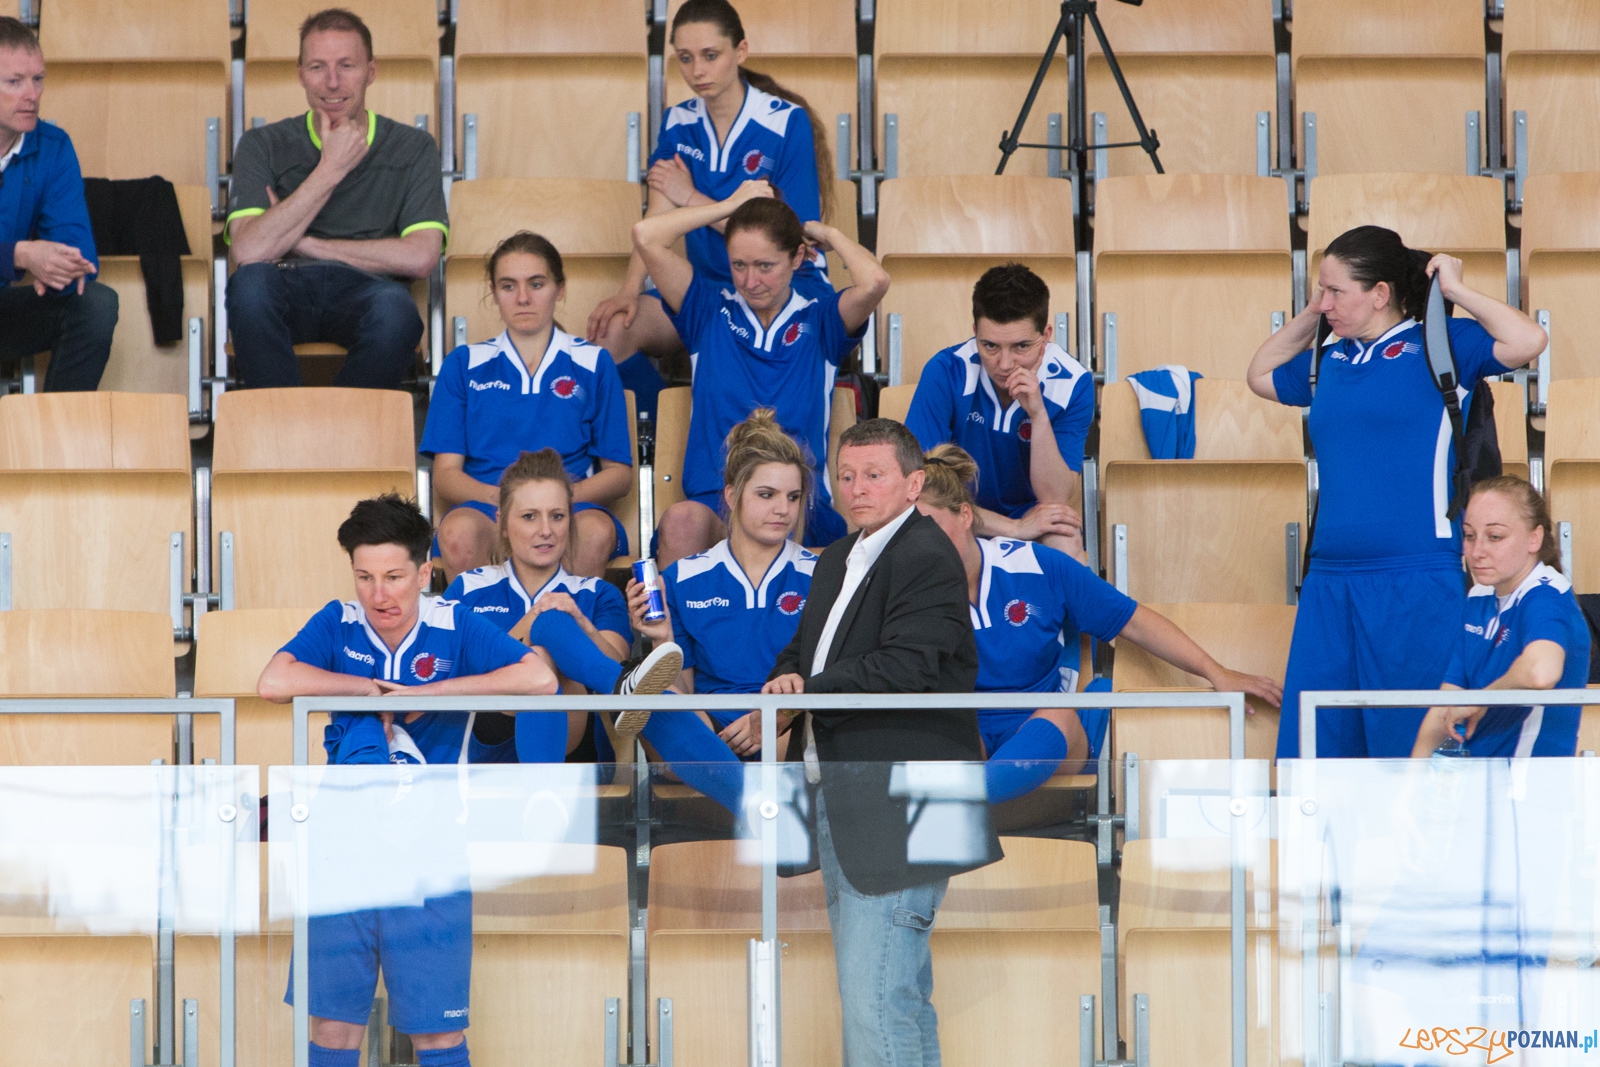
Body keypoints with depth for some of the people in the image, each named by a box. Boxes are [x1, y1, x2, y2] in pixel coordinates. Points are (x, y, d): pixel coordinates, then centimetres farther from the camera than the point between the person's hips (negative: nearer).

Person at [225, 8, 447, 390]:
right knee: (251, 283, -36)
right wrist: (331, 169, -4)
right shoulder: (263, 145, 11)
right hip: (288, 290, 0)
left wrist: (305, 243, -1)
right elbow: (249, 251, -7)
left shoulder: (412, 148, 11)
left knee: (395, 307, -37)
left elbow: (420, 257, -4)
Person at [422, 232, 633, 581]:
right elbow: (445, 473, 10)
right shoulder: (464, 365, 18)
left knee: (595, 532, -37)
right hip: (484, 506, 0)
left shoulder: (593, 364, 17)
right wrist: (502, 496, -12)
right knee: (458, 531, -37)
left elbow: (619, 473, 13)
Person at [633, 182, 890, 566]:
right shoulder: (710, 311, 16)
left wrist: (827, 234, 9)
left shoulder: (819, 319, 12)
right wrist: (732, 205, 14)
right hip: (711, 500, 1)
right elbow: (645, 236, 5)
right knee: (681, 521, -36)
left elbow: (874, 282, -11)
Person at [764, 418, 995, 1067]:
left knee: (875, 1001, -16)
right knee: (904, 994, 16)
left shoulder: (928, 558, -10)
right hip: (843, 804, 10)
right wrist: (788, 677, -1)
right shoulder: (837, 561, 21)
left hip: (899, 812, -10)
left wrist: (806, 695, -22)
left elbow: (906, 666, -21)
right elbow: (804, 647, 23)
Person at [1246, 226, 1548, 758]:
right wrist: (1311, 313, 21)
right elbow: (1260, 375, 34)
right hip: (1329, 583, 6)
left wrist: (1454, 289, -5)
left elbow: (1527, 341, -16)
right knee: (1306, 748, 5)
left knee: (1405, 741, -2)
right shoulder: (1331, 361, 16)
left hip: (1414, 583, -6)